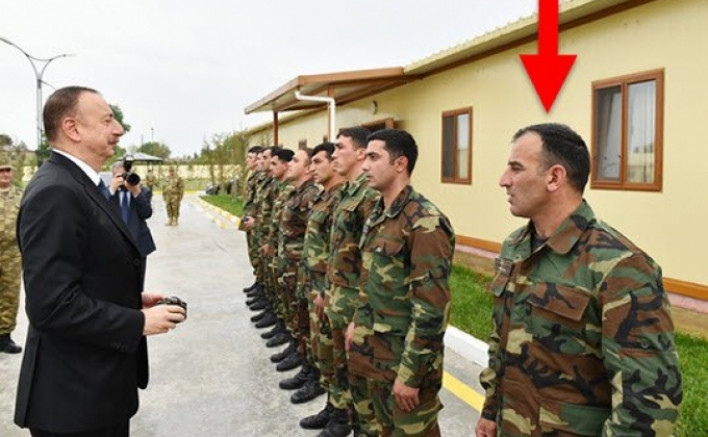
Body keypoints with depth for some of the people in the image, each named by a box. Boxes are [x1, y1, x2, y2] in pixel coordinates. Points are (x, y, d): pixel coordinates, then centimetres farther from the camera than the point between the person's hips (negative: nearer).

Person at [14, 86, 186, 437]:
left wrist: (134, 301, 4)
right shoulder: (55, 193, -23)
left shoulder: (80, 184, 9)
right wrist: (139, 322, -20)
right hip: (76, 394, -9)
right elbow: (53, 305, -28)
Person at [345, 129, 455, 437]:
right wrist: (358, 322, 17)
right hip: (370, 348, 8)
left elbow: (431, 309, -23)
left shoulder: (425, 222, -22)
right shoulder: (377, 214, 6)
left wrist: (410, 374, -21)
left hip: (404, 355, -8)